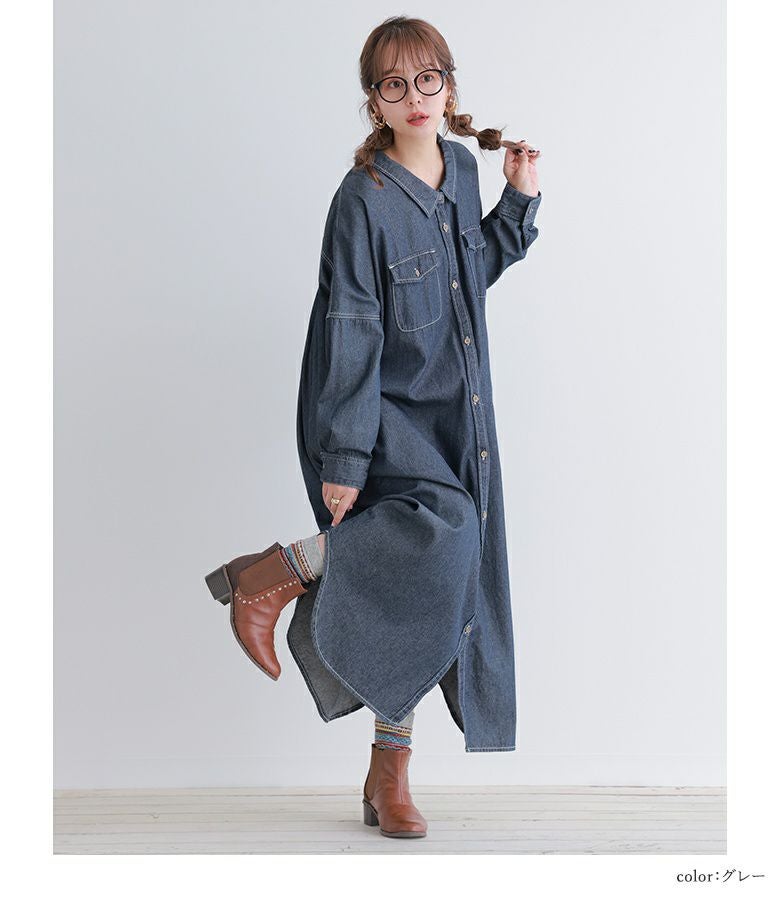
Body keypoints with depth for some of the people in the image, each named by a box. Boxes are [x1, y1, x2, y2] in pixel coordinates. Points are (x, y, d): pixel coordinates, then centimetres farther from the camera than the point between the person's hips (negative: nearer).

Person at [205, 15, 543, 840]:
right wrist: (343, 457, -18)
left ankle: (389, 771, 23)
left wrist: (520, 201, 10)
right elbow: (351, 336, -17)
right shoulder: (363, 200, -15)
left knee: (427, 592, 7)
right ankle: (273, 576, -10)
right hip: (384, 417, -7)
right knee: (444, 529, -33)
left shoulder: (462, 170, 5)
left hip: (454, 418, 7)